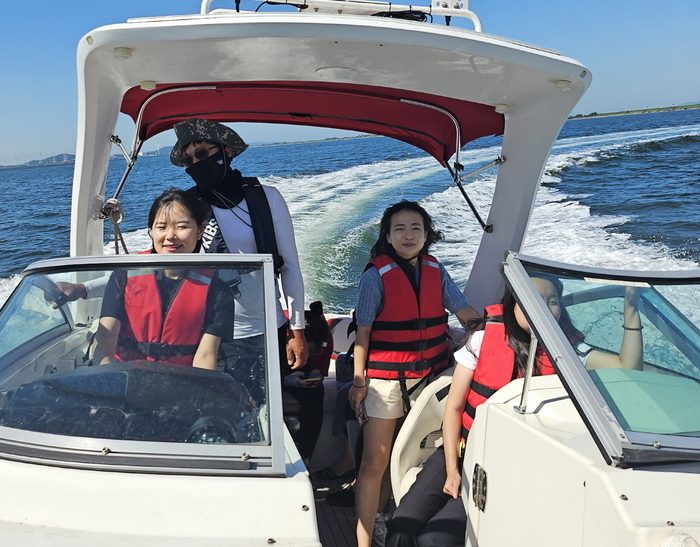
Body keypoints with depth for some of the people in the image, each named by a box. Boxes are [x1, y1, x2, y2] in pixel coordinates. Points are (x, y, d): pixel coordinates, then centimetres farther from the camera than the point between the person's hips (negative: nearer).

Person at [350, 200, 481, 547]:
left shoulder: (436, 272, 3)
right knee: (374, 463, -1)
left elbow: (467, 313, 0)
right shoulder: (376, 275, -10)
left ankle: (377, 516, 35)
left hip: (428, 376, 5)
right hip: (385, 380, -5)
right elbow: (363, 331, -9)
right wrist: (358, 381, -10)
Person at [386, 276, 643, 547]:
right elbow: (454, 406, -3)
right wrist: (452, 470, -7)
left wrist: (631, 310, -21)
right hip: (461, 452, 1)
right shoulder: (485, 336, -6)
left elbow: (628, 366, -12)